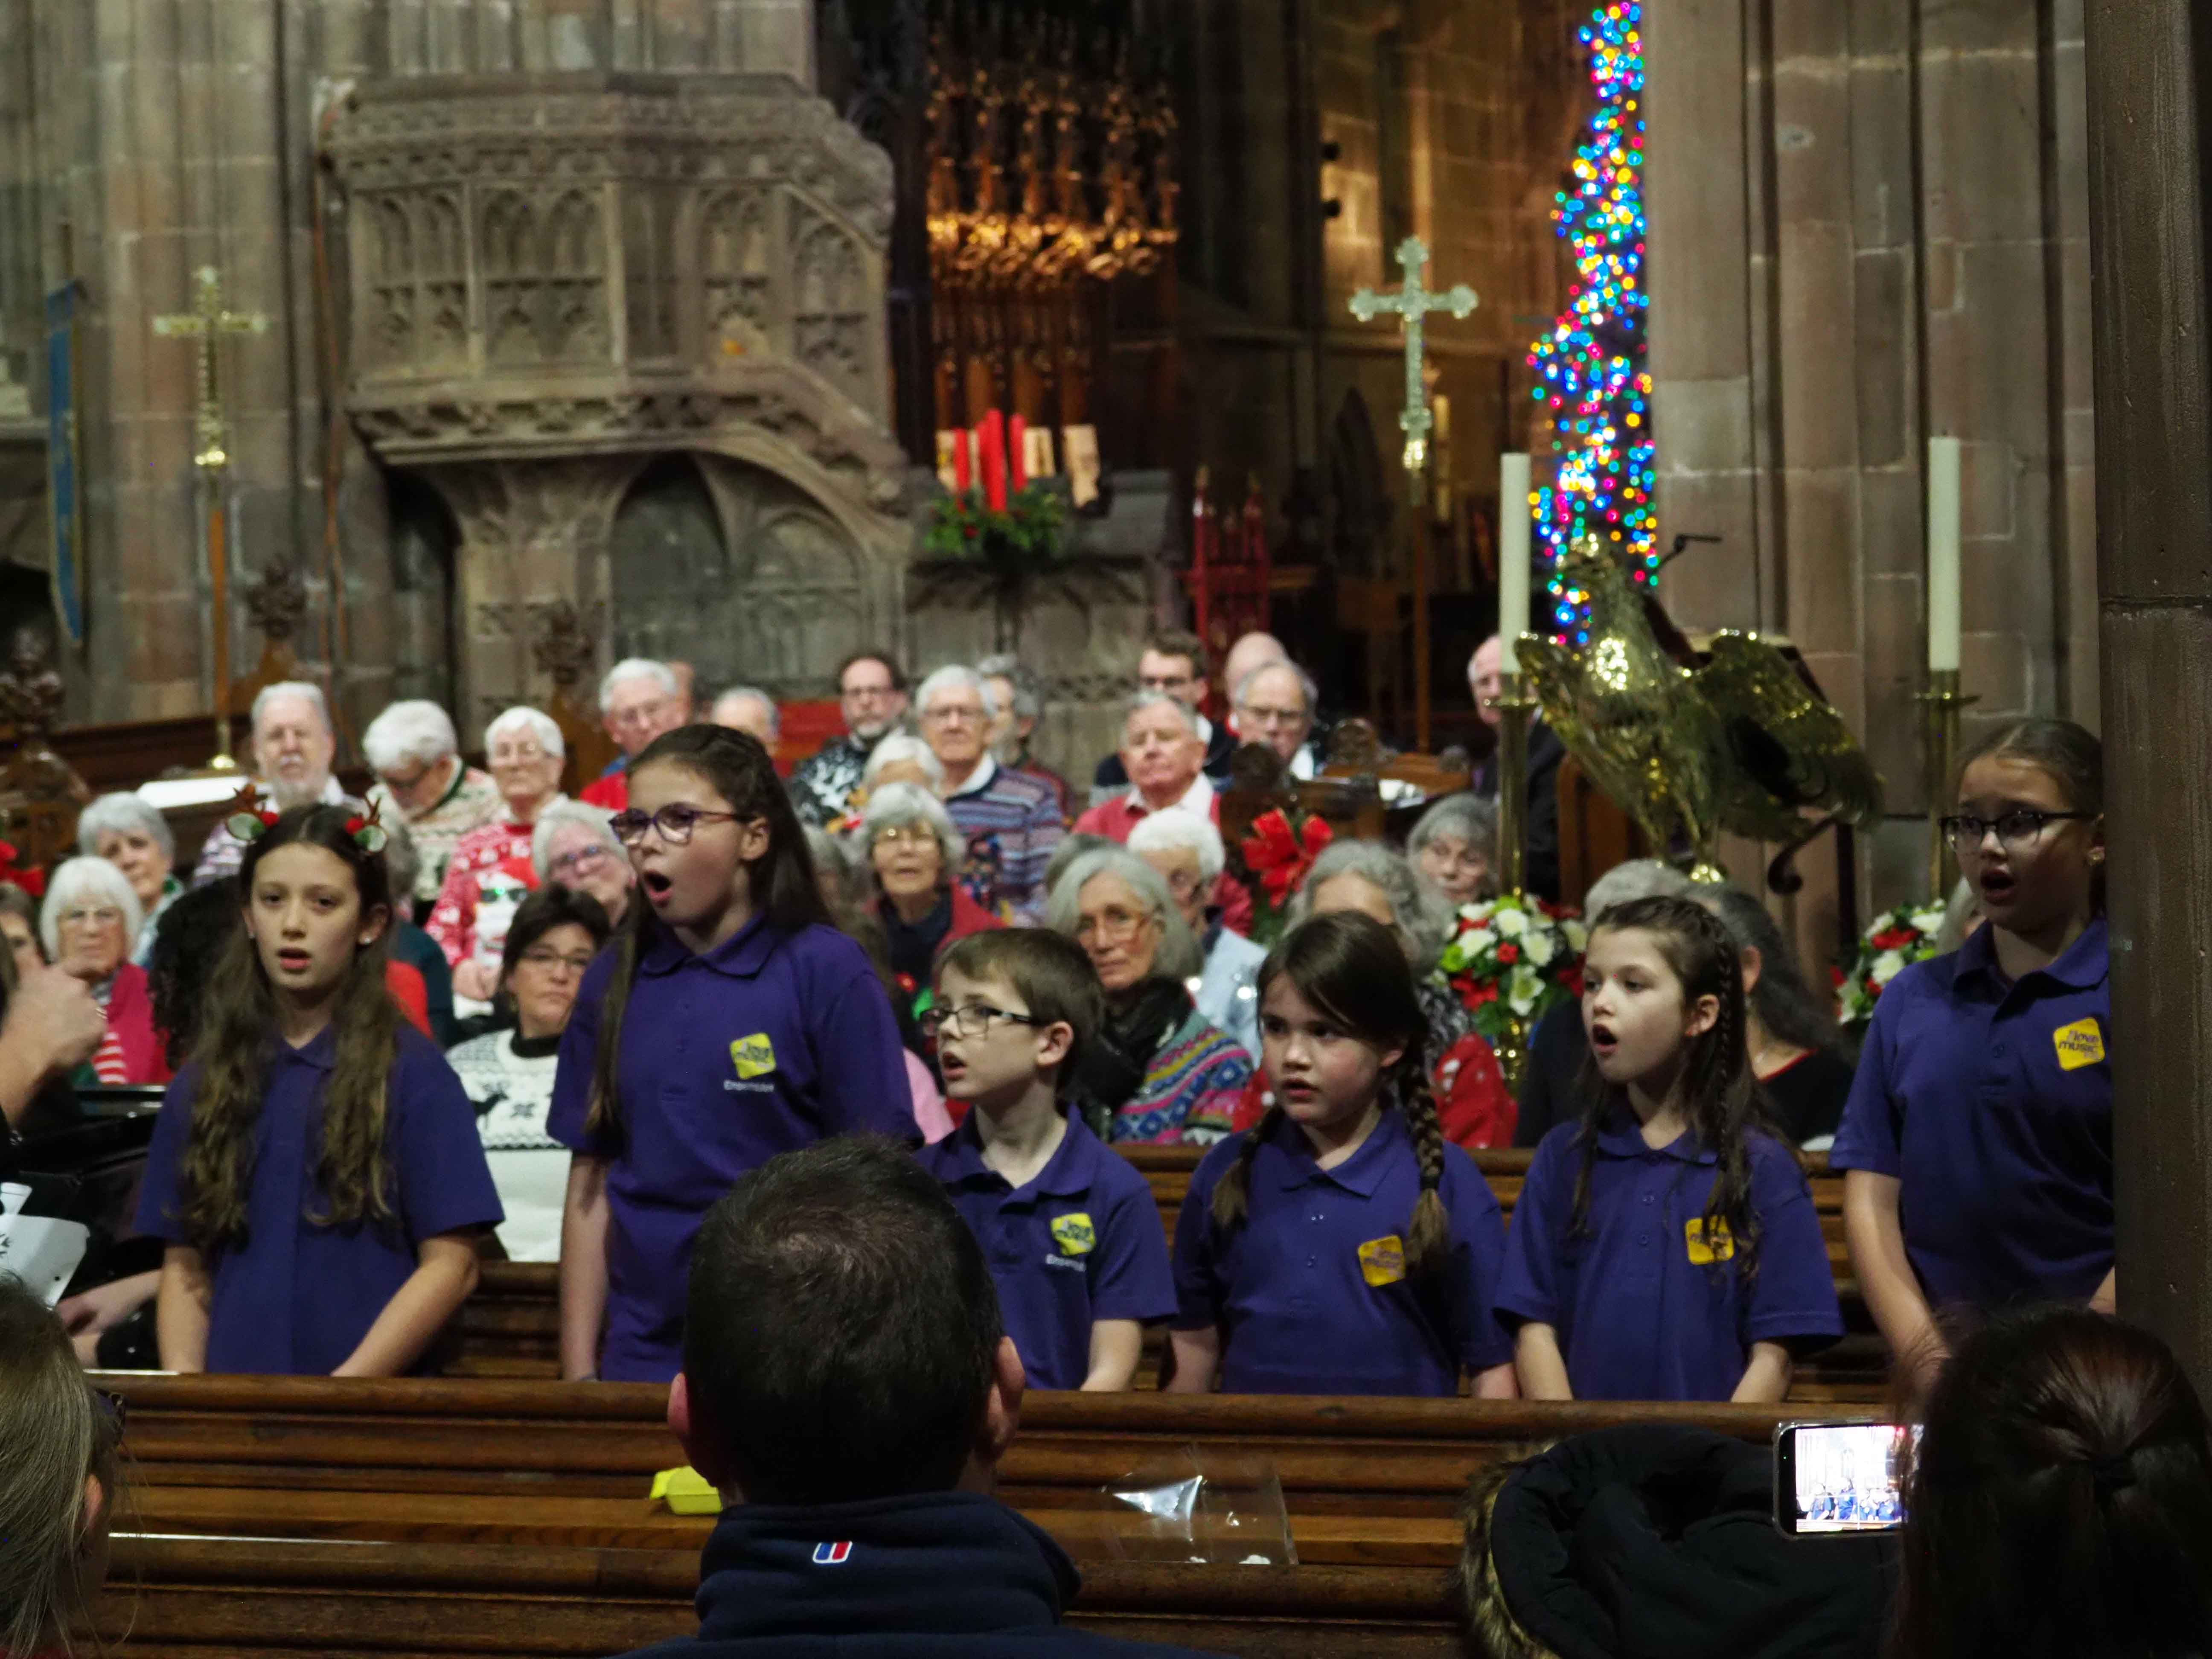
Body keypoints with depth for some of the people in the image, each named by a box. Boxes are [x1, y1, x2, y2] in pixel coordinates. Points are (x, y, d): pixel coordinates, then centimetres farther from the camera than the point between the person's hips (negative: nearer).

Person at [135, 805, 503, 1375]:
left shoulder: (412, 1074, 2)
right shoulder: (201, 1085, 14)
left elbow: (451, 1264, -2)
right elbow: (184, 1265, 14)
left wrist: (343, 1392, -11)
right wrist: (184, 1387, -3)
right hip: (232, 1391, 3)